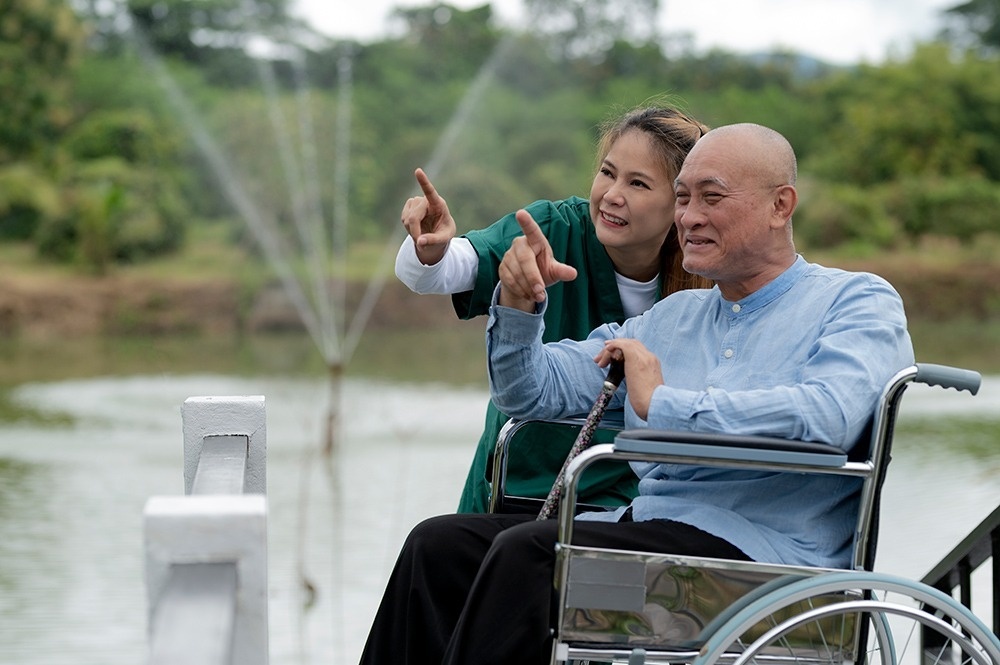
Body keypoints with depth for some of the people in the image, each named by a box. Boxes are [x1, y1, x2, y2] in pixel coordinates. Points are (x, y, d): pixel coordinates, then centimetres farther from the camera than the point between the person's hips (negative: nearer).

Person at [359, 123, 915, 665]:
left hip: (757, 545, -7)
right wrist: (519, 306, 3)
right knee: (439, 544, -12)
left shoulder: (859, 303, 3)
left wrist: (665, 403, -15)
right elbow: (532, 392, 25)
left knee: (527, 551, -28)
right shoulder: (675, 316, 25)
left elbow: (829, 416, -20)